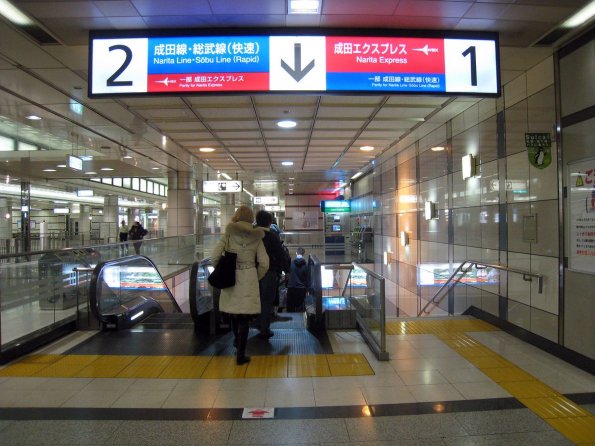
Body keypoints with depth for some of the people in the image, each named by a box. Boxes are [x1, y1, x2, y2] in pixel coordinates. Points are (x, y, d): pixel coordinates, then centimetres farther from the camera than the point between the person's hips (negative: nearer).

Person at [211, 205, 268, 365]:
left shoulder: (228, 234, -1)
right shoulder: (256, 237, 1)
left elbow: (214, 258, -8)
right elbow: (264, 263, -4)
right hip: (249, 279, -1)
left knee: (233, 314, 21)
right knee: (244, 317, 6)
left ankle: (238, 344, 41)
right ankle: (240, 354, 8)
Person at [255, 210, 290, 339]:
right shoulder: (272, 235, -11)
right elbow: (281, 254, -11)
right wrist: (287, 270, -3)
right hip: (270, 272, -5)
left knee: (259, 299, 19)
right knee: (267, 301, 3)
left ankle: (260, 325, 31)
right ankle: (265, 330, 7)